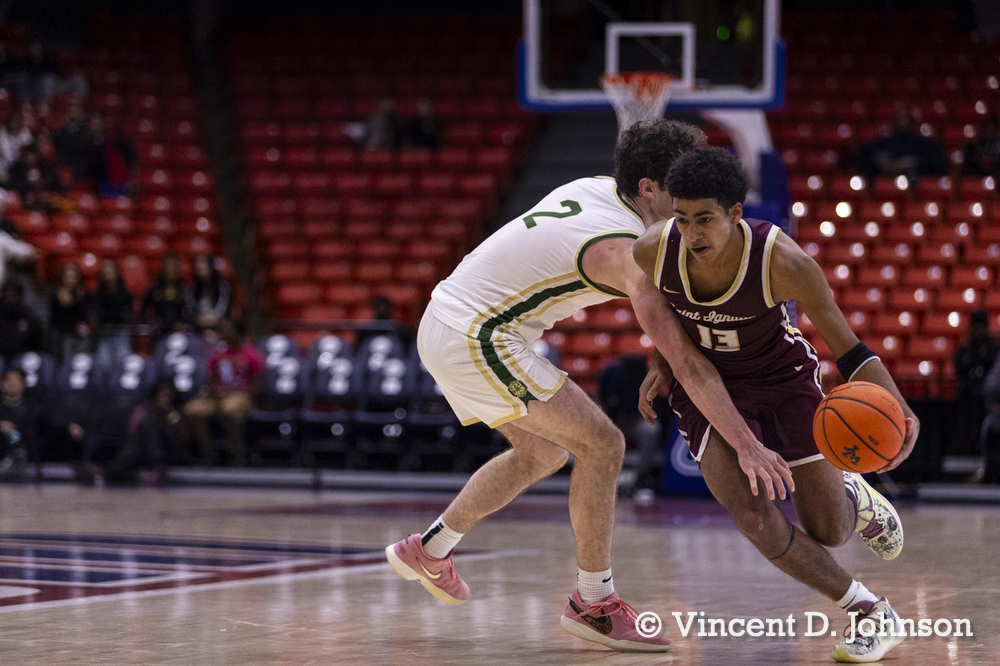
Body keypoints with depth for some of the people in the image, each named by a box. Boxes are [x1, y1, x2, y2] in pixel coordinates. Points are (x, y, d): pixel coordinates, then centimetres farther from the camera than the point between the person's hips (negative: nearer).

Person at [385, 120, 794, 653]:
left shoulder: (596, 187, 7)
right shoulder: (625, 250, -20)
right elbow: (686, 364, -24)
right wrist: (748, 446, -24)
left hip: (444, 323, 10)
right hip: (478, 342, -10)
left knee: (545, 452, 24)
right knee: (602, 445, -8)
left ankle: (429, 550, 35)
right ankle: (593, 603, -1)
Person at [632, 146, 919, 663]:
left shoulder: (784, 263, -32)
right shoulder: (653, 251, -24)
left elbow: (849, 349, -24)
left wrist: (899, 407, -40)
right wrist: (662, 364, -7)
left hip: (782, 377, -1)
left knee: (829, 532, 3)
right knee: (752, 513, -22)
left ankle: (854, 496, 44)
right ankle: (871, 614, -5)